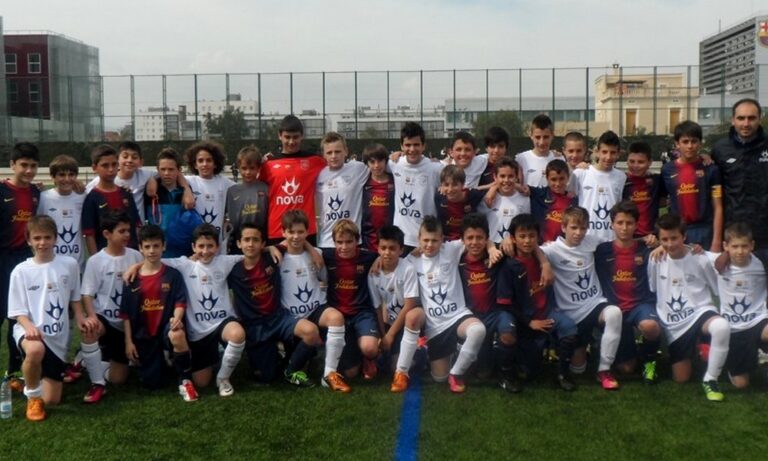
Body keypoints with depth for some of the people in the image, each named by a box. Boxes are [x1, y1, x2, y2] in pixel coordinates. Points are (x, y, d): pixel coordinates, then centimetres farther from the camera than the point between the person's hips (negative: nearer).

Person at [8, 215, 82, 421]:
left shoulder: (69, 265, -2)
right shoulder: (21, 271, -7)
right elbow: (18, 311, -6)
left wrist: (80, 319, -3)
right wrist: (29, 326, -26)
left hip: (58, 336, 3)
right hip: (30, 331, -3)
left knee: (51, 400, 5)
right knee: (35, 350, -43)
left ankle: (38, 376, 42)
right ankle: (32, 395, -11)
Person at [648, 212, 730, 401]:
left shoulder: (700, 260, -5)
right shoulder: (656, 260, -1)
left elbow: (719, 290, 7)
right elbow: (651, 290, 13)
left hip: (700, 312, -2)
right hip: (674, 325, 2)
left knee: (722, 327, -40)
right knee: (681, 378, 2)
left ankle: (710, 379, -19)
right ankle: (690, 352, 37)